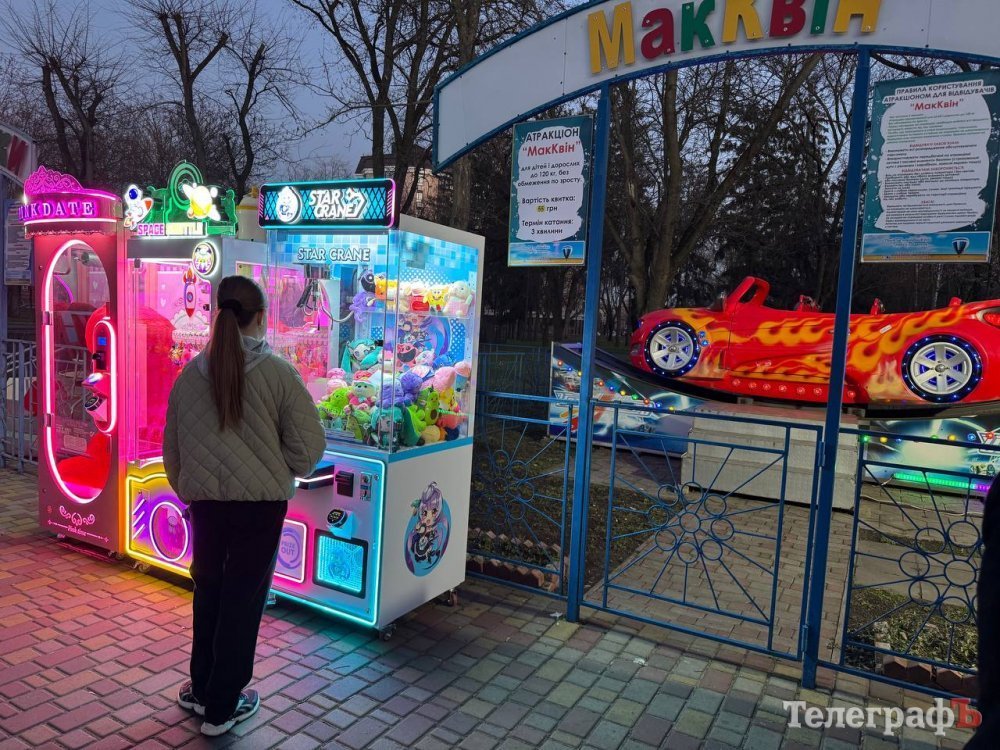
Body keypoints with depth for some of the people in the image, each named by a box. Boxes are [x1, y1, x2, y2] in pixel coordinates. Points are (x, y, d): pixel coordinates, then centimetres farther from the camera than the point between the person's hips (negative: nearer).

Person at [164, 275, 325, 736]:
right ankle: (222, 708, 22)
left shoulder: (190, 374, 0)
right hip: (261, 500, -3)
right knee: (243, 598, 10)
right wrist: (285, 472, 8)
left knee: (207, 590, 22)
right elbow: (308, 443, -12)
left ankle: (201, 689, 37)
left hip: (204, 498, 4)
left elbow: (171, 447, 8)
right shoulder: (276, 371, -12)